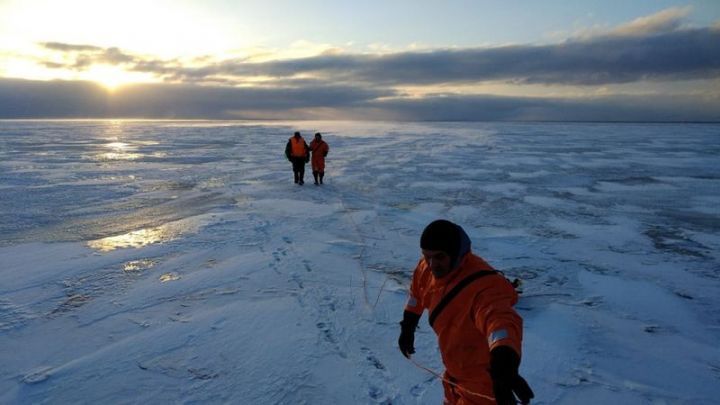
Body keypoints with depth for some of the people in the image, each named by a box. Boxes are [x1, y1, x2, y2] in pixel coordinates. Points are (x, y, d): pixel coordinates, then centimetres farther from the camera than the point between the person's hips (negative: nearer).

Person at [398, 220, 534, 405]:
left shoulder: (482, 285, -37)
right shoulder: (428, 268, -12)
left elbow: (500, 320, -56)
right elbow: (417, 294, 10)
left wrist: (504, 368, -73)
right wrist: (407, 328, 19)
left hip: (483, 384, -7)